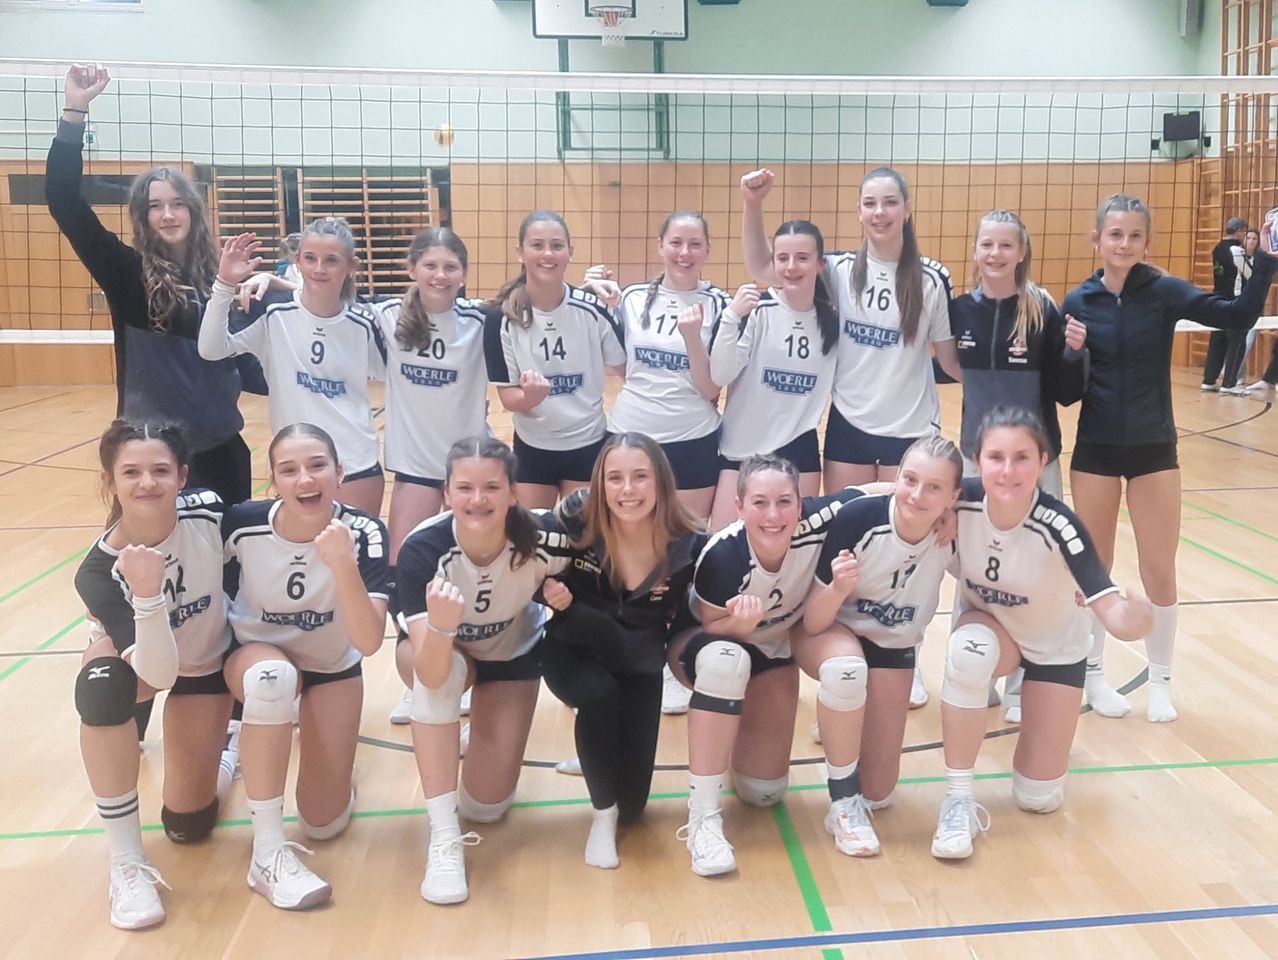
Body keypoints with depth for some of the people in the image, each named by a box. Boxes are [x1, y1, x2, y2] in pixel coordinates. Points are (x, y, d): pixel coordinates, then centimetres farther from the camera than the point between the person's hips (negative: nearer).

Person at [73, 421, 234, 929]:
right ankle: (126, 862, -23)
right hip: (137, 656, -1)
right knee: (101, 684, -38)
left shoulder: (211, 512, -30)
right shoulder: (98, 572, -33)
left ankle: (219, 738, 34)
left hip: (208, 664, 1)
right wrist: (146, 596, -54)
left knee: (187, 824, -1)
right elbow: (158, 672, -40)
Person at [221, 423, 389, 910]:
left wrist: (344, 566, -48)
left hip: (333, 667, 1)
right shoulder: (241, 525, -26)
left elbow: (368, 643, -36)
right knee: (273, 676, -39)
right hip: (255, 652, 0)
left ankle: (310, 735, 32)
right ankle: (267, 853, -26)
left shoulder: (364, 533, -28)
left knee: (325, 823, -1)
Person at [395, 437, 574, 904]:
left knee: (486, 805, -1)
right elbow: (431, 674, -41)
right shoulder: (421, 549, -35)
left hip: (513, 652, 1)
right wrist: (442, 625, -58)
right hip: (439, 650, -1)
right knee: (443, 672, -37)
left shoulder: (545, 537, -33)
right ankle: (443, 839, -25)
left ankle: (481, 741, 33)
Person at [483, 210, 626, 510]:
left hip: (589, 446, 0)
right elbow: (507, 397, -12)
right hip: (532, 450, 1)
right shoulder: (501, 318, -13)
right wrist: (531, 396, -30)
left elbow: (628, 370, 0)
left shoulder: (593, 309, -12)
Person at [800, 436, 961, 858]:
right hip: (831, 633, -3)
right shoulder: (857, 517, -32)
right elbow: (813, 624, -28)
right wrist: (838, 590, -45)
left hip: (894, 648, 3)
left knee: (878, 792, 5)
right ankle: (844, 803, -20)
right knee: (847, 667, -40)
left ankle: (844, 722, 36)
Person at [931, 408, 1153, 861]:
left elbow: (1112, 611, -41)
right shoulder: (960, 503, -28)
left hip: (1055, 642, -1)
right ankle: (958, 800, -21)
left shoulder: (1058, 526, -35)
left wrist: (1133, 619, -61)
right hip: (987, 624, 1)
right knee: (968, 651, -38)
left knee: (1039, 797, 2)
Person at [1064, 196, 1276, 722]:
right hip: (1095, 448, 0)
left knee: (1159, 570, 6)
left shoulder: (1164, 291, -6)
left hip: (1153, 447, 0)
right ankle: (1092, 672, 28)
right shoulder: (1079, 300, -4)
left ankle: (1160, 681, 24)